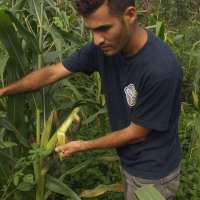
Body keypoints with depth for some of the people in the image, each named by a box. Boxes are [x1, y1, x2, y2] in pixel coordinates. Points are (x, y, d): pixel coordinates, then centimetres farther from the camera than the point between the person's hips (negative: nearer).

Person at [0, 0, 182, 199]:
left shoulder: (161, 69, -33)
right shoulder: (103, 45, -14)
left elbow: (136, 133, -20)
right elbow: (52, 73, -3)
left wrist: (83, 146, -10)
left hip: (153, 173, -5)